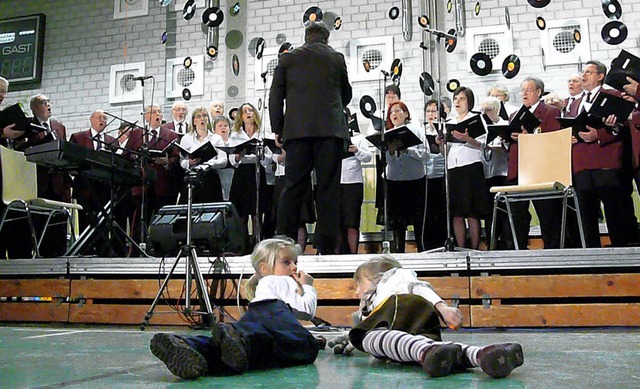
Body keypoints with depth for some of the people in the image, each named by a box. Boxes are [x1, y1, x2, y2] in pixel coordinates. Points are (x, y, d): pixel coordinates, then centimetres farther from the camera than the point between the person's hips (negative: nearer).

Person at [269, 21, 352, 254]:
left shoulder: (288, 58, 11)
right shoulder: (336, 58, 12)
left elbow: (275, 97, 8)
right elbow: (346, 95, 23)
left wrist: (277, 129, 14)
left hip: (297, 130, 1)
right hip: (331, 130, 0)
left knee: (293, 188, 2)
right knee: (328, 189, 0)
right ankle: (327, 248, -1)